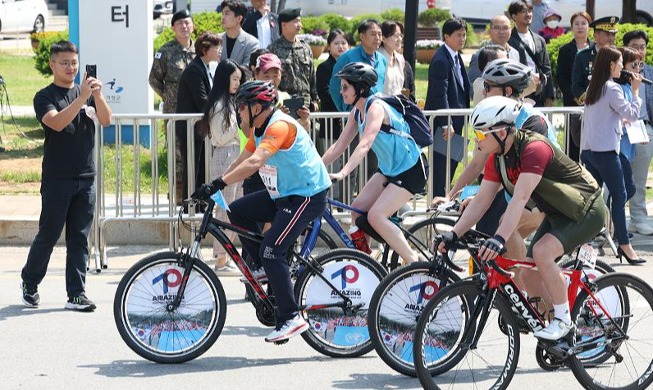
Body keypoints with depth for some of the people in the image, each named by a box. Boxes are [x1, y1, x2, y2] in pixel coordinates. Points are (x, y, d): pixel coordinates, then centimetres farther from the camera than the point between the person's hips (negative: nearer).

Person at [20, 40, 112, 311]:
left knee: (79, 239, 4)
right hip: (57, 179, -4)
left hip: (85, 178, 4)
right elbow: (57, 122, -20)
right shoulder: (45, 97, -2)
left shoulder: (86, 92, 11)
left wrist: (98, 95, -20)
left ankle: (77, 295, 6)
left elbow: (106, 120, -3)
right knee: (48, 235, 3)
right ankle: (29, 283, 23)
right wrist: (81, 99, -29)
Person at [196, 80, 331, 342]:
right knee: (237, 211, 5)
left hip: (308, 196, -10)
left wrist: (218, 184, -38)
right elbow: (240, 163, 12)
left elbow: (254, 163, -35)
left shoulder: (279, 126, -22)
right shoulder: (260, 129, 10)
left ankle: (291, 318, -14)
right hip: (283, 194, 10)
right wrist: (213, 189, 3)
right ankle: (270, 270, 12)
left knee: (271, 251, -18)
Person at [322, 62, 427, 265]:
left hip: (410, 170, -9)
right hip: (389, 169, 9)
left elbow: (365, 145, -34)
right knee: (357, 209, -1)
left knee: (376, 215, -19)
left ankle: (414, 264, -12)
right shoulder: (357, 112, 4)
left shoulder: (375, 107, -22)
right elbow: (339, 146, 7)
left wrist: (342, 173, -44)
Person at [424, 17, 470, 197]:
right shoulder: (441, 60, -17)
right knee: (441, 164, -4)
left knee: (452, 161, 13)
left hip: (455, 121, 9)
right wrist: (446, 124, -21)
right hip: (443, 122, -9)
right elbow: (439, 94, -20)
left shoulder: (456, 57, 13)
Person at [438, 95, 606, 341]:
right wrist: (453, 235, -13)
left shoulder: (534, 149, -30)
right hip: (557, 214, 9)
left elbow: (520, 199, -40)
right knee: (528, 274, -1)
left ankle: (563, 319, -14)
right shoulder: (497, 158, -3)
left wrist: (499, 238, -48)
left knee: (543, 251, -29)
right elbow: (481, 200, -4)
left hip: (586, 210, -9)